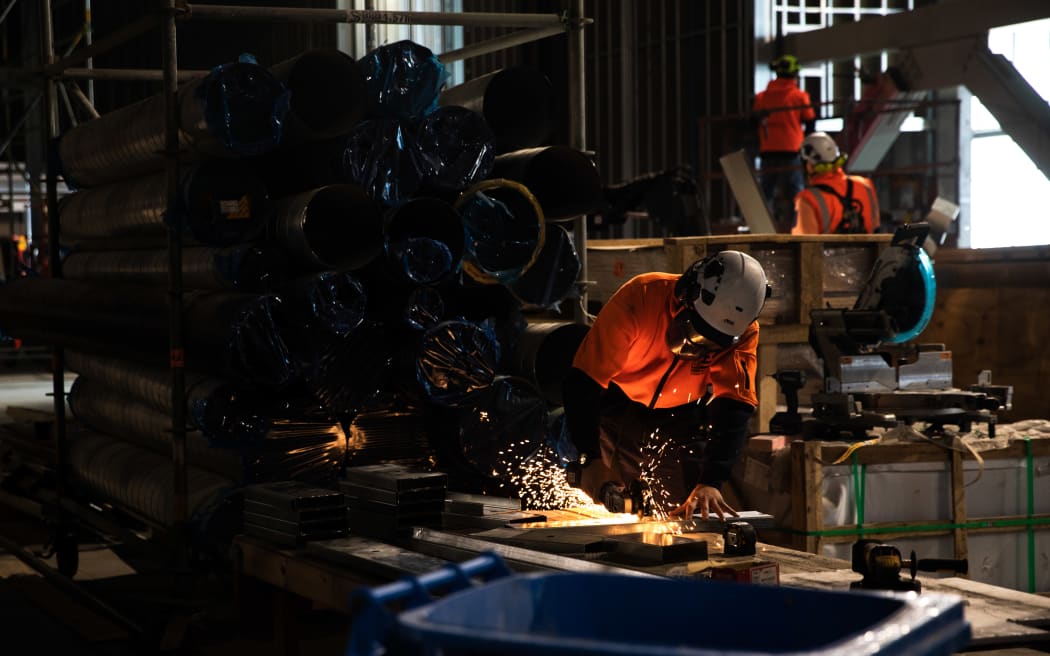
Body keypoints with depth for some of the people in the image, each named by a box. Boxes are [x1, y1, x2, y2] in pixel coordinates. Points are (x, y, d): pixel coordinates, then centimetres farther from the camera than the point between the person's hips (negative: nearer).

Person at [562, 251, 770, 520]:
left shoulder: (743, 330, -26)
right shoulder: (640, 298, -34)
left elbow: (733, 409, -30)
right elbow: (583, 384, -33)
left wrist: (711, 483, -42)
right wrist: (592, 459, -41)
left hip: (682, 415, 2)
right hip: (618, 404, -2)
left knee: (687, 513, -4)